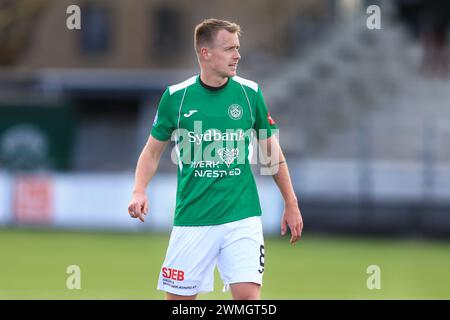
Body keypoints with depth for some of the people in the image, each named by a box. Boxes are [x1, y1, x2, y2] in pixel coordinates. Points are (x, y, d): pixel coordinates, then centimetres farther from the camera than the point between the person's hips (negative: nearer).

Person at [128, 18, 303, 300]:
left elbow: (272, 150, 12)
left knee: (248, 295, -15)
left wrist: (291, 204, 13)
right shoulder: (176, 96, -2)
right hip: (192, 220, 0)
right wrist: (140, 191, -9)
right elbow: (153, 150, 8)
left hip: (242, 216, 0)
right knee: (179, 299, 3)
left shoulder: (249, 92, 1)